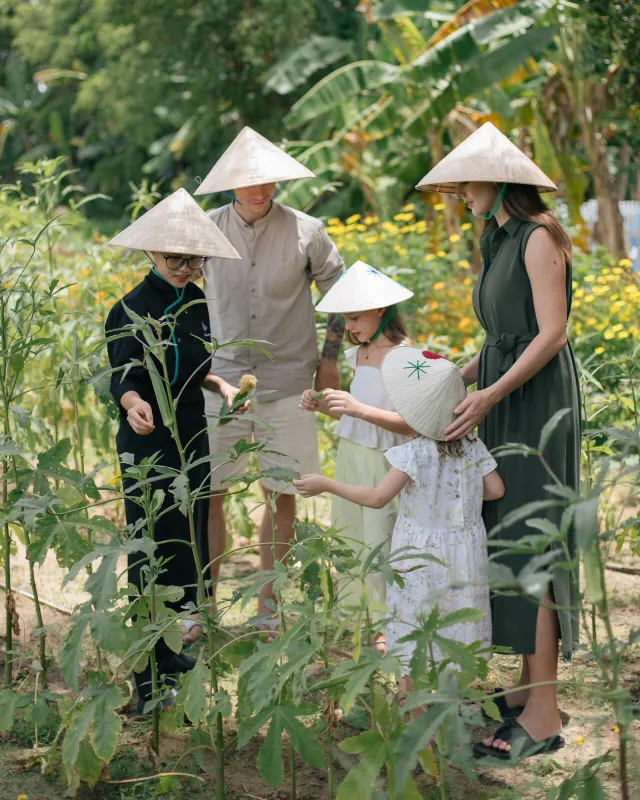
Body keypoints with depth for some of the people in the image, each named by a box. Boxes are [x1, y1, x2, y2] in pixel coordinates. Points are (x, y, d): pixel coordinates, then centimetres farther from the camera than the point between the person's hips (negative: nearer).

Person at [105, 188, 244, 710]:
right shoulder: (132, 310, -15)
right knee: (153, 545, -4)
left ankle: (164, 649, 29)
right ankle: (145, 680, 3)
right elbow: (125, 378, -22)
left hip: (192, 437, 8)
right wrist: (134, 403, -43)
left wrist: (221, 385, -1)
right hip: (149, 444, -8)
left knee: (187, 540, 14)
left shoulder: (196, 302, 7)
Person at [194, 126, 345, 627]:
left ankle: (268, 605, 18)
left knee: (282, 493, 3)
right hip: (222, 378, 1)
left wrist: (330, 356, 6)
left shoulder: (305, 231, -3)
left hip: (287, 381, -1)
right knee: (207, 493, 0)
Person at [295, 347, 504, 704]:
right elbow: (495, 489, -2)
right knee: (457, 622, 18)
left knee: (414, 634, 7)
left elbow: (378, 497, -21)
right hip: (464, 551, 5)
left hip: (420, 557, -5)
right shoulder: (473, 446, -5)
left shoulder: (413, 454, -20)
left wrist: (326, 484, -15)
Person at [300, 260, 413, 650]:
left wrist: (359, 408, -28)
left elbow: (409, 424, -20)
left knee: (379, 542, -3)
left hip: (384, 461, -8)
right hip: (350, 456, 8)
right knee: (348, 539, 13)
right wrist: (322, 406, 1)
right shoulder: (359, 354, 10)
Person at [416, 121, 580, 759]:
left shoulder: (539, 238, -11)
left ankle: (542, 717, -6)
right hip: (502, 402, 9)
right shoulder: (498, 241, 16)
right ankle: (532, 687, 17)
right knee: (507, 538, 9)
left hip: (536, 402, -9)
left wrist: (491, 394, -26)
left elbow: (552, 332, -18)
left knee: (528, 543, -10)